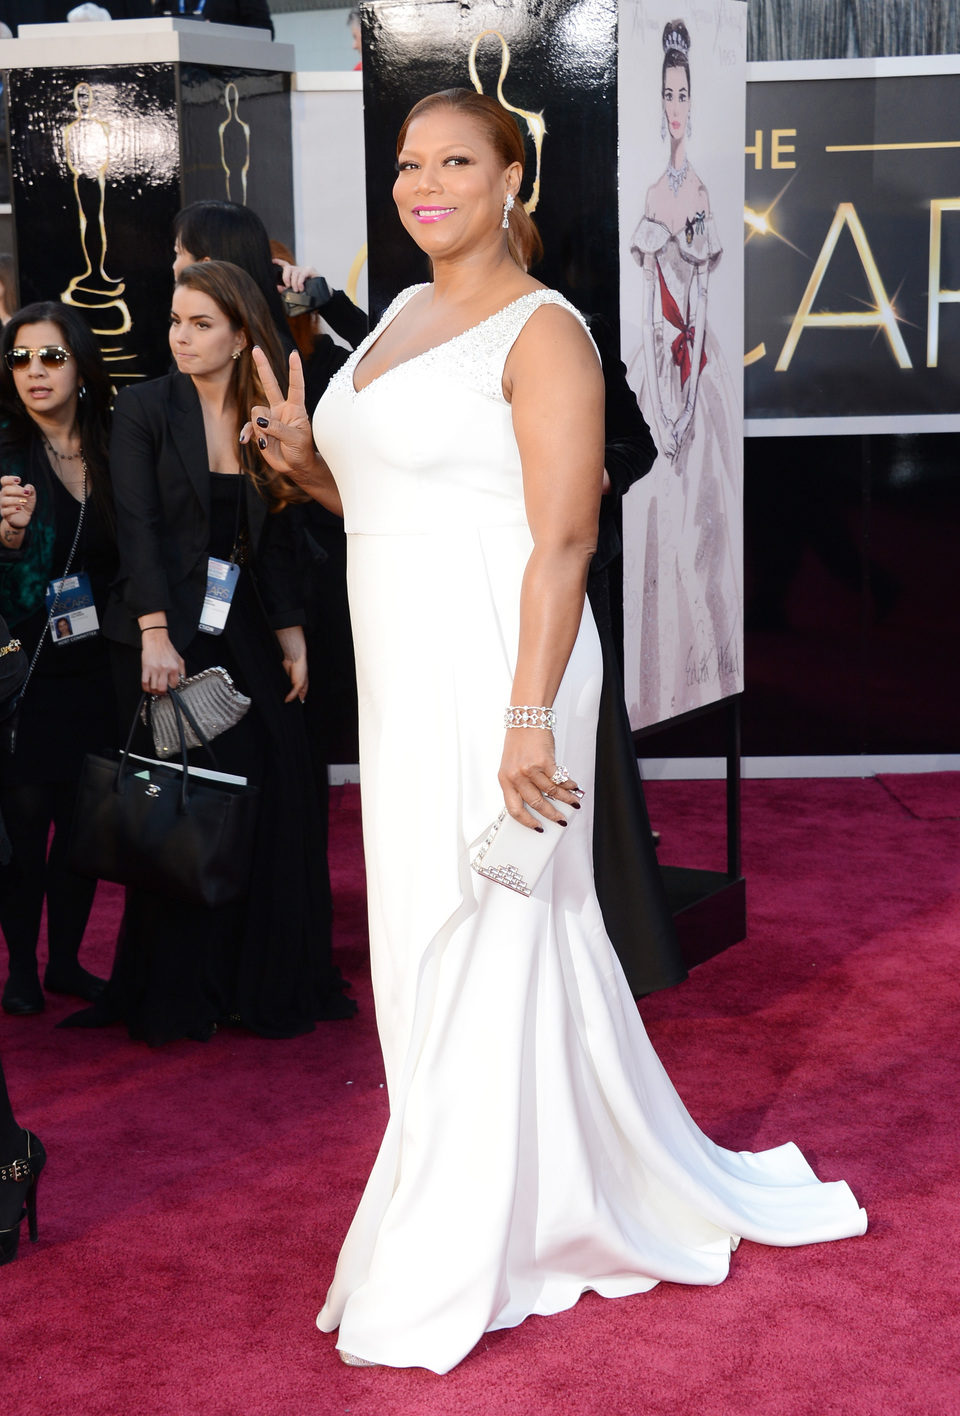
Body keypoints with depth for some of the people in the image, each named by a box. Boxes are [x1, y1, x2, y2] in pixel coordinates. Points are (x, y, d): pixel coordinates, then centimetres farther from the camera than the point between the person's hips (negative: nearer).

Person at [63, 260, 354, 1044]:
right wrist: (154, 635, -19)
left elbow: (275, 540, 12)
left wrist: (292, 634, 5)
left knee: (275, 795, 0)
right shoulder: (145, 407, -2)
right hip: (167, 633, -4)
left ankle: (271, 980, 14)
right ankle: (177, 994, 11)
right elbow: (137, 526, -10)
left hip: (243, 628, 4)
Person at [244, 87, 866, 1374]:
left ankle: (451, 1278, 10)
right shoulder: (403, 315, 15)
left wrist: (529, 719, -23)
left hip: (497, 673, -9)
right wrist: (304, 460, 4)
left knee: (483, 946, -2)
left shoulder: (543, 331, -10)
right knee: (432, 944, 13)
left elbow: (563, 542, -16)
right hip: (408, 681, 9)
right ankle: (566, 1206, 31)